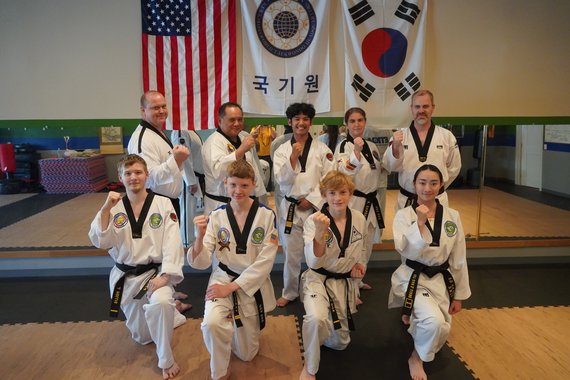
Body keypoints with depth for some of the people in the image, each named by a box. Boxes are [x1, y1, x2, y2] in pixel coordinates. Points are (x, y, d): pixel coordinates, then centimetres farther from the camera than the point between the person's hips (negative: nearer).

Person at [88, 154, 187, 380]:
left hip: (155, 272, -3)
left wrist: (164, 276, -25)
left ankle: (166, 361, -11)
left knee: (160, 304, -36)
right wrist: (106, 209, -21)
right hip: (125, 277, 4)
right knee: (142, 336, 14)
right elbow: (100, 242, -10)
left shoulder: (163, 204, -10)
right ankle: (171, 315, 49)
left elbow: (172, 243, -15)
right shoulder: (114, 207, -1)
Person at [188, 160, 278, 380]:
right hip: (223, 279, 0)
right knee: (212, 323, -33)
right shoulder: (217, 216, -9)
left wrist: (231, 287, -19)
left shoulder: (266, 215, -12)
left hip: (253, 285, 1)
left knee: (247, 354, 14)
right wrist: (200, 236, -32)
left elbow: (265, 262, -15)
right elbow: (200, 263, -12)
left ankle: (233, 329, 48)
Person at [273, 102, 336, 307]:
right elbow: (282, 180, -8)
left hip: (316, 206, 0)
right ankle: (289, 292, 26)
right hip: (291, 208, 1)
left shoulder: (322, 149, 0)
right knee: (291, 253, 7)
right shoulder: (282, 150, 1)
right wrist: (293, 158, -19)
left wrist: (311, 200, -10)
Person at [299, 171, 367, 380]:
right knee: (316, 319, -36)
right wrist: (320, 232, -42)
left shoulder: (359, 219, -7)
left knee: (340, 342, 14)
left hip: (345, 282, 4)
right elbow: (314, 262, -28)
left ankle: (315, 334, 49)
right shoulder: (313, 221, -19)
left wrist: (360, 264, -7)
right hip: (318, 279, -4)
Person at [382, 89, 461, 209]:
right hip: (407, 200, 0)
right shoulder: (400, 136, -2)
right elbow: (391, 166, -8)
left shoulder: (447, 136, -1)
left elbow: (454, 168, 9)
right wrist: (395, 147, -24)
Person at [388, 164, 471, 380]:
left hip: (441, 280, 5)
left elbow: (458, 260, 3)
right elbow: (406, 250, -24)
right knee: (434, 323, -27)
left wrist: (459, 295, 6)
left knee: (441, 330, 12)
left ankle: (411, 317, 45)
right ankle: (416, 357, 3)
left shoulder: (452, 216, -4)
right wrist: (420, 222, -31)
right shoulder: (404, 215, -12)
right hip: (412, 279, -4)